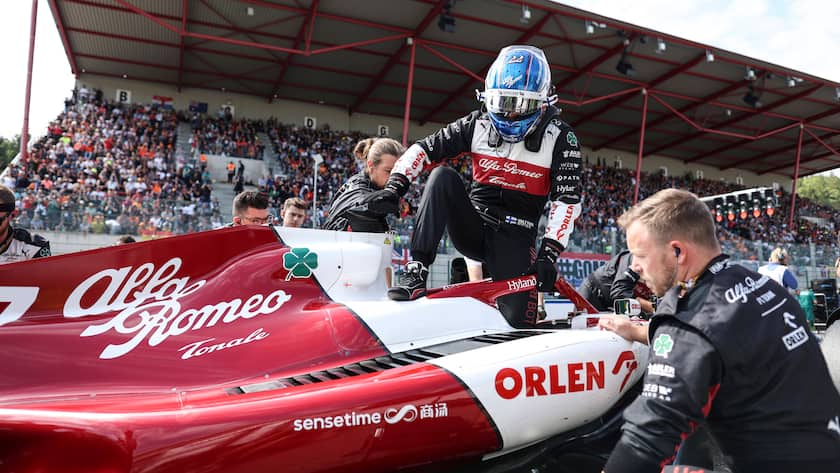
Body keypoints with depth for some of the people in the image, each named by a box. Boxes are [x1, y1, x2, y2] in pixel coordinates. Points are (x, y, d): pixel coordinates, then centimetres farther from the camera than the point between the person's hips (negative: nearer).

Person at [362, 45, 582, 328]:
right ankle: (417, 273, -29)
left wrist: (548, 255, -19)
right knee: (442, 176, -25)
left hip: (514, 238, -1)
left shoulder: (560, 138, -6)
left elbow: (567, 199, -11)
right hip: (472, 227, 2)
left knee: (518, 321, -17)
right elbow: (423, 149, -3)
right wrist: (395, 187, -19)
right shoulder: (478, 124, -1)